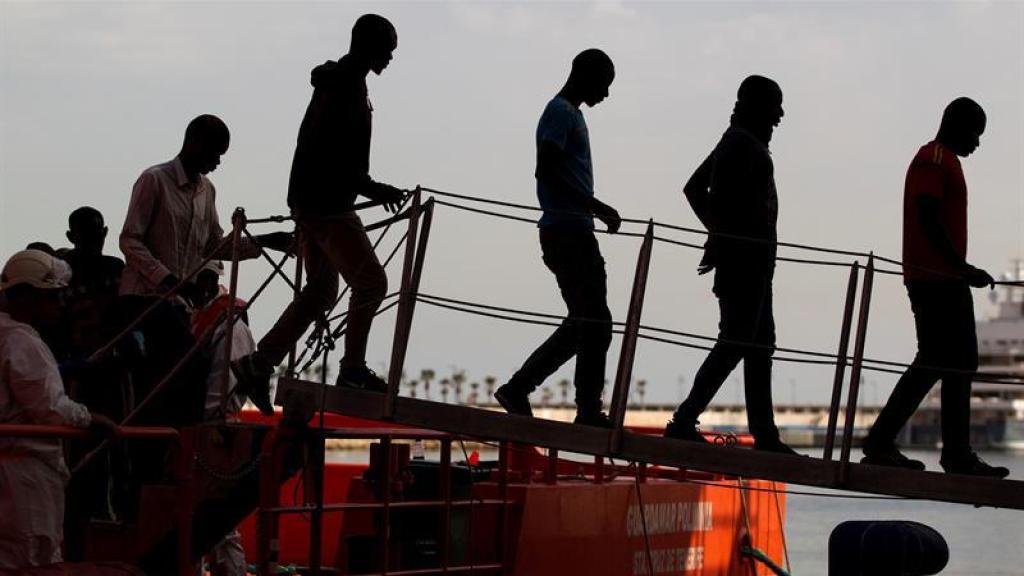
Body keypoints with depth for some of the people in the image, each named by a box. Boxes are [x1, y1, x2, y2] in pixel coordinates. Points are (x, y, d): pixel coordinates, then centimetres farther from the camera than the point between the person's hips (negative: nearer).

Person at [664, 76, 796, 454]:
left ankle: (765, 434, 14)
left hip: (752, 262, 11)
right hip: (745, 258, -11)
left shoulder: (737, 140, 20)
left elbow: (694, 188, 25)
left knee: (760, 344, 12)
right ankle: (684, 422, -12)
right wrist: (719, 239, -18)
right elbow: (726, 195, -25)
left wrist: (718, 231, 20)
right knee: (734, 343, -11)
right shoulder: (745, 143, -13)